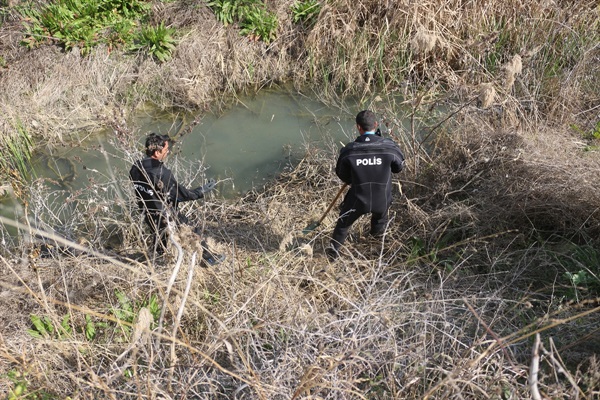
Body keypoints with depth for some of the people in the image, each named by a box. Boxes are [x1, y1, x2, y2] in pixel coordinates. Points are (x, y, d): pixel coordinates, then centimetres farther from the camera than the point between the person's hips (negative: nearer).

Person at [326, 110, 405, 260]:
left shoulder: (348, 150, -18)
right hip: (382, 200, 1)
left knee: (343, 224, 25)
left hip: (357, 199, 0)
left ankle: (333, 251, 37)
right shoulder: (389, 146, -19)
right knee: (380, 220, 34)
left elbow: (342, 175, -2)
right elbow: (398, 167, 0)